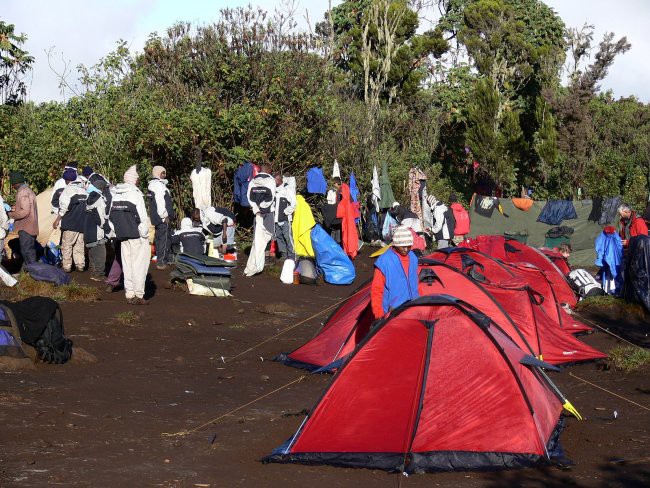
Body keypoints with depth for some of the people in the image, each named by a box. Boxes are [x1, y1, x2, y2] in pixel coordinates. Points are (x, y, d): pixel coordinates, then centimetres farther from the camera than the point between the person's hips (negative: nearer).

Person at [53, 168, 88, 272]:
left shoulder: (68, 189, -9)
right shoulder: (83, 189, 11)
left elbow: (65, 207, -13)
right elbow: (86, 205, 15)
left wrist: (57, 220, -6)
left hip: (70, 223, -6)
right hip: (82, 223, 6)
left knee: (66, 245, -1)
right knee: (79, 244, 12)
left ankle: (66, 266, -2)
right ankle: (80, 265, 12)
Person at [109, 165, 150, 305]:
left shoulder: (116, 195, 8)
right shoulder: (135, 194, -13)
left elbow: (111, 217, 12)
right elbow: (143, 218, -15)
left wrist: (117, 233, 16)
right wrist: (144, 234, -6)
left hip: (123, 237, 7)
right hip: (136, 236, -7)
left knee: (127, 264, 13)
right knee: (139, 265, -1)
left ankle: (129, 293, 17)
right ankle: (138, 295, -2)